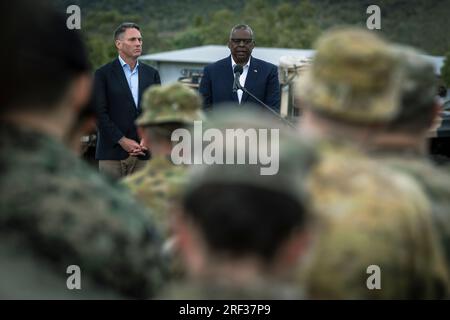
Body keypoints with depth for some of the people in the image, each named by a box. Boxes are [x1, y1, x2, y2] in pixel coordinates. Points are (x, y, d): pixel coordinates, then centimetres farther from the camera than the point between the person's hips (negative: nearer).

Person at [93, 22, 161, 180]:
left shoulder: (151, 74, 12)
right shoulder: (103, 74, 0)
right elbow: (100, 113, -6)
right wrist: (122, 141, -12)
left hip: (143, 151, 3)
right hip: (112, 152, -3)